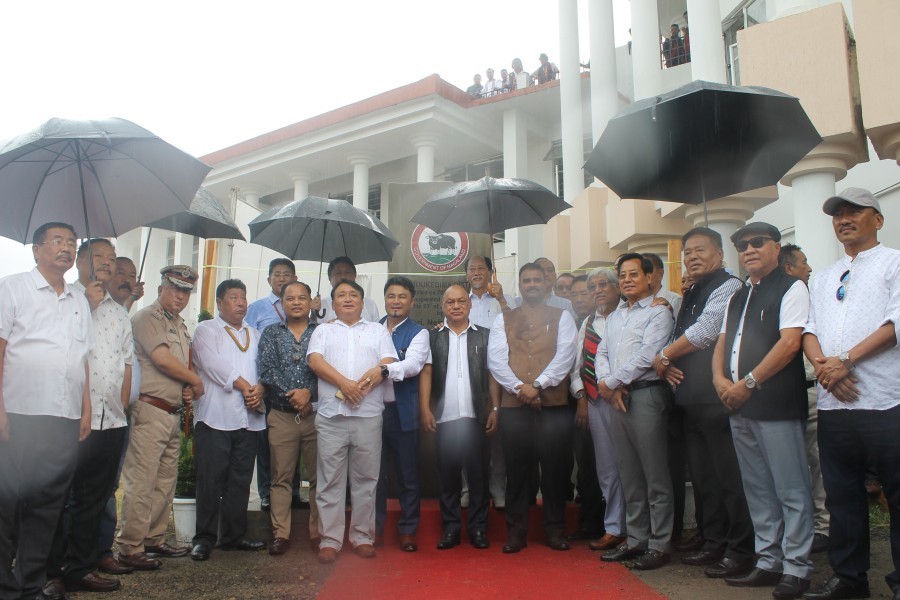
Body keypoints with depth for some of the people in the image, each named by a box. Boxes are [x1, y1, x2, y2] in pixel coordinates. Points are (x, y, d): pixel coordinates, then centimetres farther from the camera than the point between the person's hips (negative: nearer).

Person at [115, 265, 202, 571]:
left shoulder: (180, 326, 19)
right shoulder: (148, 318, -7)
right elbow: (162, 359, -17)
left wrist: (188, 389, 5)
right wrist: (195, 381, -6)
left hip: (173, 413, 9)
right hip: (150, 410, -9)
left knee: (166, 482, 14)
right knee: (141, 483, -6)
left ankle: (155, 540, 24)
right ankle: (130, 549, 2)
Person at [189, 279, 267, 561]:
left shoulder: (255, 335, 20)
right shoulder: (206, 330, 6)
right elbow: (214, 363, -9)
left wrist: (260, 388, -11)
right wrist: (245, 387, -11)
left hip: (248, 418, 5)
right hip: (215, 416, -4)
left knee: (240, 480, 8)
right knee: (211, 480, -2)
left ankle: (233, 535, 18)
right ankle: (205, 537, 8)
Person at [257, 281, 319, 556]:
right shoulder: (271, 334, 10)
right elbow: (266, 371, -2)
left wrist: (309, 393, -16)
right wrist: (293, 396, -12)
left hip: (316, 414, -1)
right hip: (281, 416, 1)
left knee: (318, 477, 3)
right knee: (281, 478, 5)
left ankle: (317, 533, 13)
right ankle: (281, 534, 14)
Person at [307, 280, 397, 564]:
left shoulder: (377, 330, 14)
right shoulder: (323, 330, 14)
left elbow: (388, 363, 2)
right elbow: (315, 360, -2)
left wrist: (365, 384, -16)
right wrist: (344, 383, -17)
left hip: (368, 415, 0)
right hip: (331, 415, 0)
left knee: (366, 479, 5)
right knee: (330, 480, 3)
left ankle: (363, 537, 16)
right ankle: (330, 540, 11)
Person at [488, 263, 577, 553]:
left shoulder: (561, 317, 9)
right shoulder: (503, 320, 12)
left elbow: (565, 355, -4)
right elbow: (496, 358, 0)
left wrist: (538, 385, -14)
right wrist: (519, 387, -13)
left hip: (554, 403, 0)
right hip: (514, 405, 1)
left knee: (555, 469, 5)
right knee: (516, 469, 5)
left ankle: (555, 529, 19)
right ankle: (516, 531, 15)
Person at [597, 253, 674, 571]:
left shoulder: (658, 312, -3)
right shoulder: (614, 316, 20)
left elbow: (647, 356, -14)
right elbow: (602, 353, 14)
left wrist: (610, 382, -8)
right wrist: (609, 385, -4)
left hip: (646, 394, -7)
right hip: (617, 398, 7)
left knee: (655, 475, -1)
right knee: (629, 474, 12)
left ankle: (658, 544, 7)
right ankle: (635, 539, 21)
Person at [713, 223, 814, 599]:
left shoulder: (791, 288, -3)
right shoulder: (738, 297, 19)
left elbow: (789, 343, -14)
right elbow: (723, 342, 18)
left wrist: (748, 383, -15)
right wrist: (720, 379, -1)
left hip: (777, 404, -7)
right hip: (739, 405, 8)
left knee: (790, 490, 0)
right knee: (757, 489, 13)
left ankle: (796, 569, 11)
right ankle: (768, 563, 23)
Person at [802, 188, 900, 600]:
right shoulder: (823, 278, 21)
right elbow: (810, 330, 13)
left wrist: (846, 359, -15)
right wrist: (821, 364, -7)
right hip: (833, 403, 6)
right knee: (842, 494, 12)